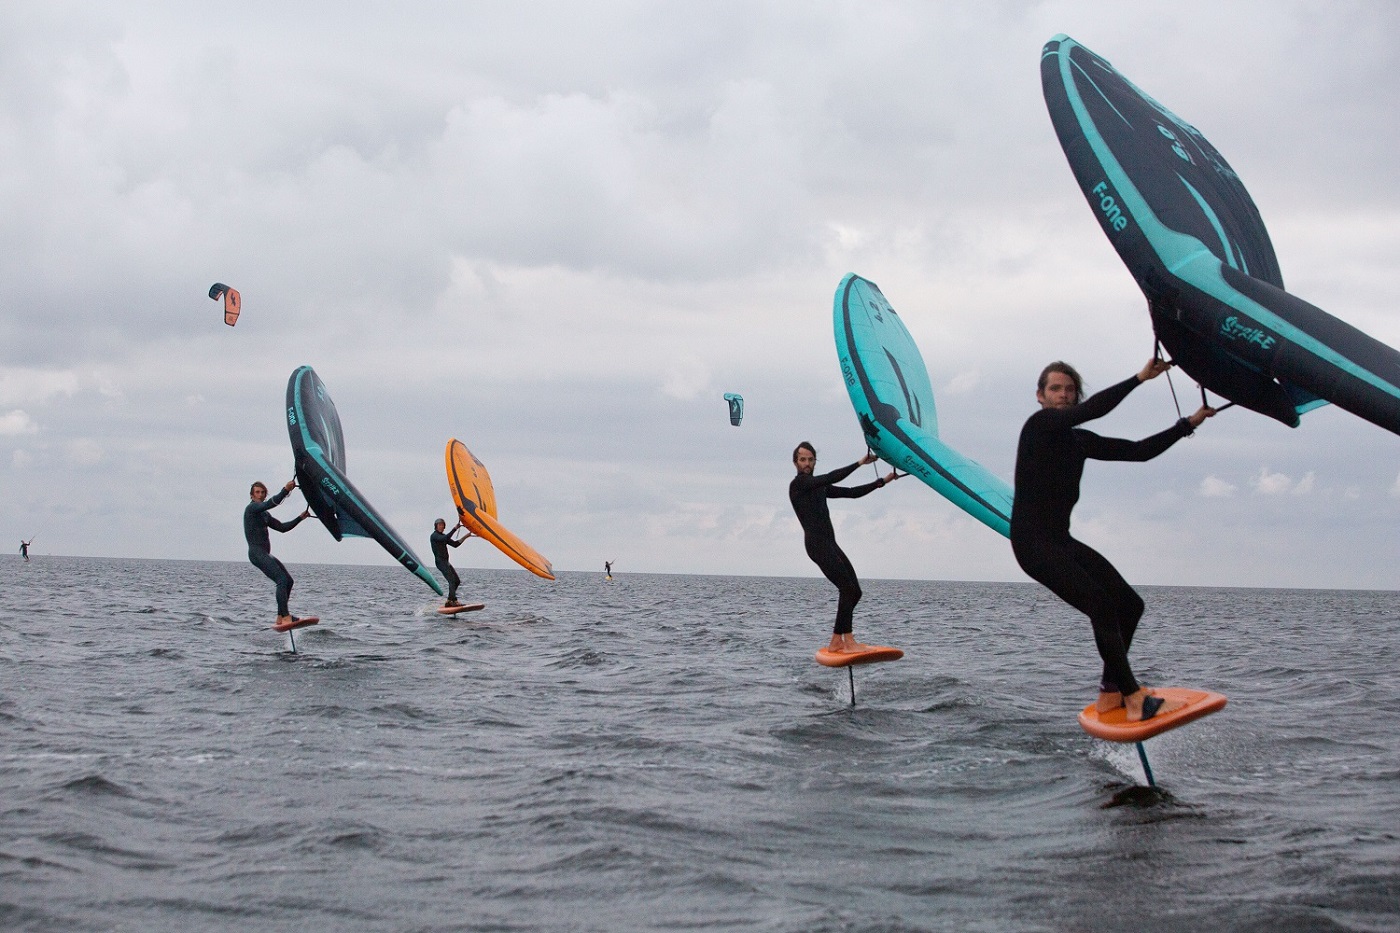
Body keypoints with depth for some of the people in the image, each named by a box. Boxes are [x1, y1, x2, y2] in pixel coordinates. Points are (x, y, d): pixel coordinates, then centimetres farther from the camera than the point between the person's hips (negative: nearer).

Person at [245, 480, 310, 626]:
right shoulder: (252, 508, -5)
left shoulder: (265, 514, 22)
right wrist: (285, 490, -27)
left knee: (288, 580, 9)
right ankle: (285, 616, -27)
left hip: (265, 554, 10)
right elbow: (271, 503, -23)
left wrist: (300, 518, 16)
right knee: (282, 580, -20)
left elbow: (282, 527, 22)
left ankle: (281, 617, 11)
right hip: (257, 553, -10)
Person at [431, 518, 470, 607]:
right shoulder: (434, 536, -8)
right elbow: (445, 538, -26)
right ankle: (453, 601, -25)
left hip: (446, 562, 10)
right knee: (451, 580, -20)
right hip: (440, 561, -10)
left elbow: (455, 544, 19)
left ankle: (449, 601, 12)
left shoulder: (443, 536, 20)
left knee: (457, 581, 8)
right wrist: (455, 528, -25)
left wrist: (465, 537, 11)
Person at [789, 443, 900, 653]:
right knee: (848, 589, -18)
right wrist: (859, 463, -15)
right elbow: (832, 478, -16)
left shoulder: (820, 487, 22)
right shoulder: (798, 484, -4)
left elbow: (852, 492, 22)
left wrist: (882, 481, 19)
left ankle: (836, 642, 6)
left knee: (853, 591, 4)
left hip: (830, 545, 9)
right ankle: (848, 641, -17)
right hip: (817, 545, -9)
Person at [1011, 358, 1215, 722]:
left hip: (1062, 541, 9)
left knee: (1129, 603, 4)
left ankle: (1110, 693, 13)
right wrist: (1139, 378, -22)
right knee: (1101, 604, -21)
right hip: (1033, 541, -9)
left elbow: (1138, 451, 13)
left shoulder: (1080, 441, 13)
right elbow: (1092, 410, -24)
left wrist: (1188, 424, 11)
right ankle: (1134, 699, -19)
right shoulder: (1039, 425, -9)